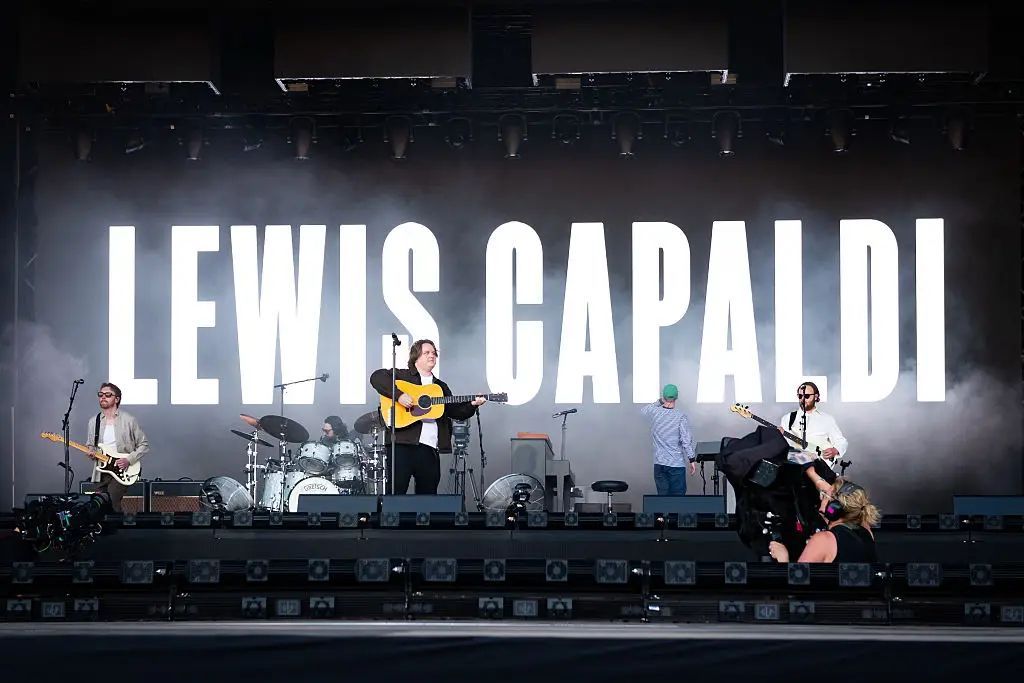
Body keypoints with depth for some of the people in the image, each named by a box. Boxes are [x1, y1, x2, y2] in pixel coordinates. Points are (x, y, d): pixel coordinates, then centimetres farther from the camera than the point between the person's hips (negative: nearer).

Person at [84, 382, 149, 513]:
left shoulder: (128, 420, -2)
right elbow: (90, 446, 21)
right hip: (102, 471, 5)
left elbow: (144, 445, 2)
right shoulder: (93, 421, 9)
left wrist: (129, 460, -12)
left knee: (111, 501, -22)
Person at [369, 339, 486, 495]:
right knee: (396, 491, -9)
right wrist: (399, 395, -19)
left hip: (430, 448, 5)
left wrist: (472, 405, -2)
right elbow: (376, 377, -8)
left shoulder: (441, 387, 25)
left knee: (428, 494, 5)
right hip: (402, 444, -5)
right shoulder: (401, 376, 8)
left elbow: (456, 411, 18)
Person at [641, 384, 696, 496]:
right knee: (677, 498, 0)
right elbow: (686, 441, -12)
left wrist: (660, 401, 22)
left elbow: (643, 410, 24)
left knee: (662, 496, 7)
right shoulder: (680, 416, -12)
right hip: (677, 464, -3)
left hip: (659, 464, 4)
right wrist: (692, 460, -4)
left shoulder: (655, 412, -1)